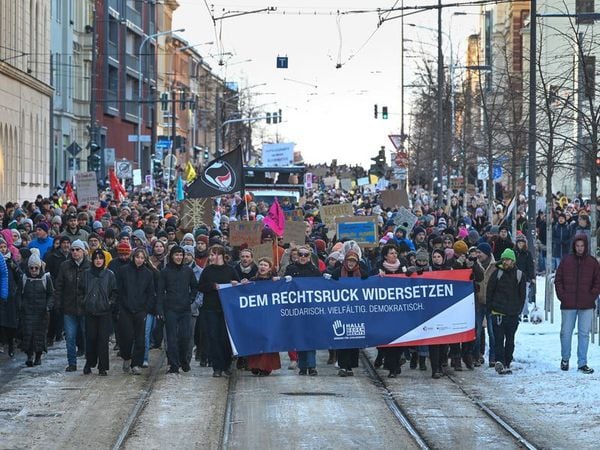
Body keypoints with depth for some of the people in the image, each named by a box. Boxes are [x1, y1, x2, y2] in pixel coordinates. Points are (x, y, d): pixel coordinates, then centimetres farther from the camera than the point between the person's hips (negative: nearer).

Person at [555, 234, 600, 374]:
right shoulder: (566, 261, 2)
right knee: (566, 332, 7)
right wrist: (562, 296, -3)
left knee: (584, 334, 1)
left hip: (586, 306, 0)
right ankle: (565, 359, 25)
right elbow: (558, 280, 6)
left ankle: (582, 363, 6)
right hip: (568, 305, 0)